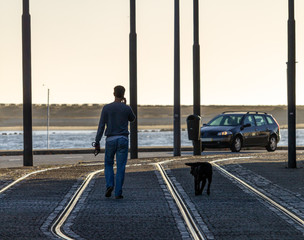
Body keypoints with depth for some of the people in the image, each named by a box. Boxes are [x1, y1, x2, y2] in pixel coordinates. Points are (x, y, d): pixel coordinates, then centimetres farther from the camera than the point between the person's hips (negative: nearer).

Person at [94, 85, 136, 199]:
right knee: (120, 167, 2)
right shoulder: (127, 108, -2)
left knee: (108, 164, 18)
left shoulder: (106, 108, -3)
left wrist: (97, 143, -3)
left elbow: (101, 126, -5)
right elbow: (132, 119, 21)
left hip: (110, 140, 0)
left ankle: (109, 185, -4)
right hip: (123, 140, 0)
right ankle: (118, 193, -2)